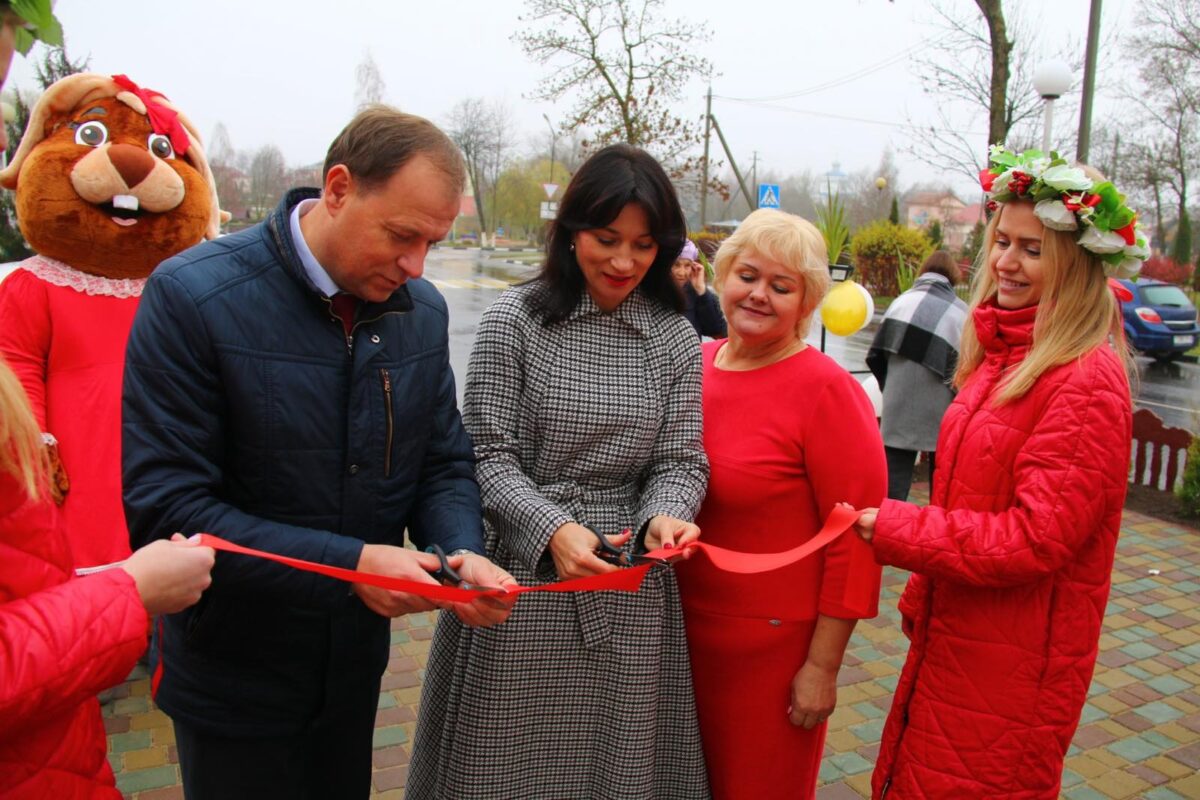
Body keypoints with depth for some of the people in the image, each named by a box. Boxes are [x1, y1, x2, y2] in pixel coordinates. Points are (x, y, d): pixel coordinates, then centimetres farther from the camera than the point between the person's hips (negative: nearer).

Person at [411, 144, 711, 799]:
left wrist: (665, 517, -19)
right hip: (522, 574, -2)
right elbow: (487, 453, -8)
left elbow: (680, 459, 2)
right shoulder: (515, 320, -6)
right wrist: (551, 529, -23)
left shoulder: (675, 340, 3)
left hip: (630, 589, 3)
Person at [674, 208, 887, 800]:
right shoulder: (695, 363, 0)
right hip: (683, 621, 5)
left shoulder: (826, 389, -16)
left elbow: (855, 539, -15)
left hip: (771, 640, -5)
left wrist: (822, 667, -13)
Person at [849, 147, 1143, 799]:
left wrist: (893, 528, -17)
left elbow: (1035, 537, -22)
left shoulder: (1087, 384, -18)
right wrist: (922, 599, 13)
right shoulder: (1001, 355, 8)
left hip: (1015, 667, -8)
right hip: (952, 639, 8)